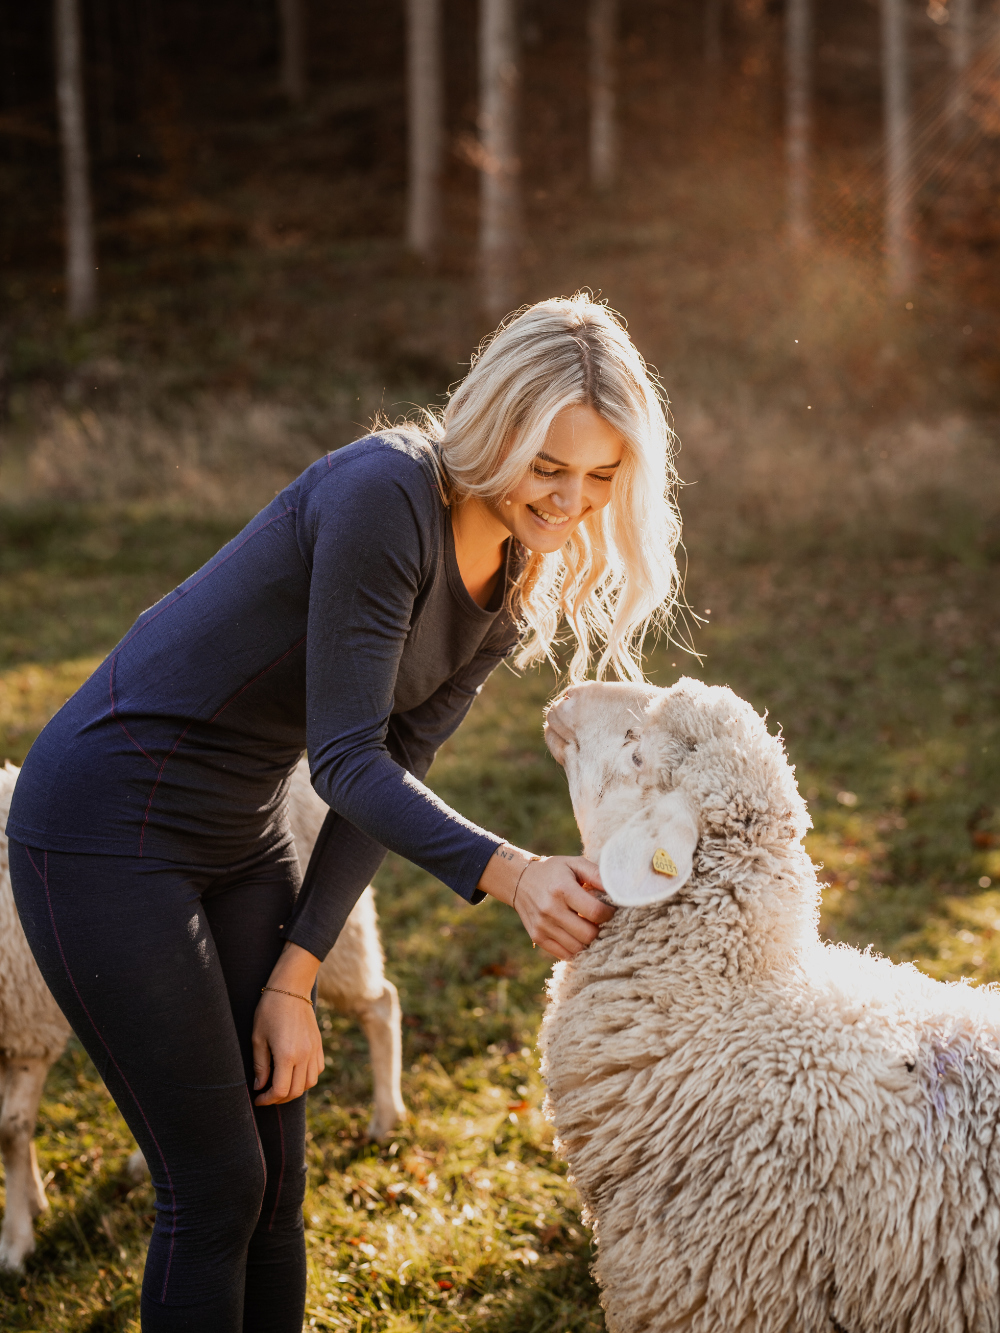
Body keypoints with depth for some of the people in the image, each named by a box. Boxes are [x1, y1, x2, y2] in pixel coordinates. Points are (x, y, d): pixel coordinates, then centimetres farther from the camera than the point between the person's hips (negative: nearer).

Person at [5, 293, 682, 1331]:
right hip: (107, 826, -8)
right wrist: (509, 873, -38)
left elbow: (389, 774, 3)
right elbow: (345, 762, -26)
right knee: (214, 1185, -3)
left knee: (276, 1180, 11)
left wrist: (293, 977, -1)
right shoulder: (384, 495, -25)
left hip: (239, 836, 8)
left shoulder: (517, 584, 0)